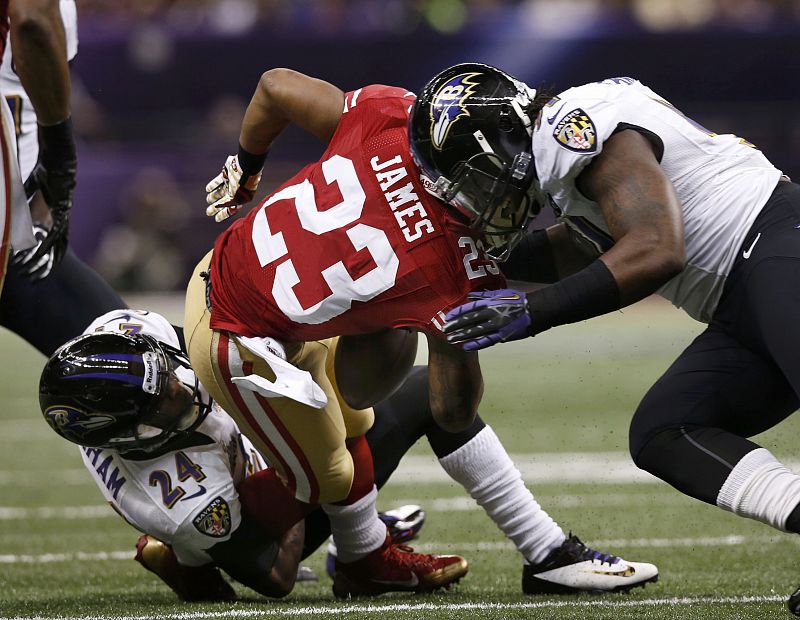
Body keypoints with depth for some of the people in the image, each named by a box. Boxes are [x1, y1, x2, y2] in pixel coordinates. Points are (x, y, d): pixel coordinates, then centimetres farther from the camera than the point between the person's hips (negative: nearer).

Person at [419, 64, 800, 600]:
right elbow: (586, 249, 37)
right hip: (744, 303, 10)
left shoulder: (577, 130, -12)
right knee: (662, 436, 4)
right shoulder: (573, 129, 20)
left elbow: (655, 250, -23)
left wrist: (533, 311, -19)